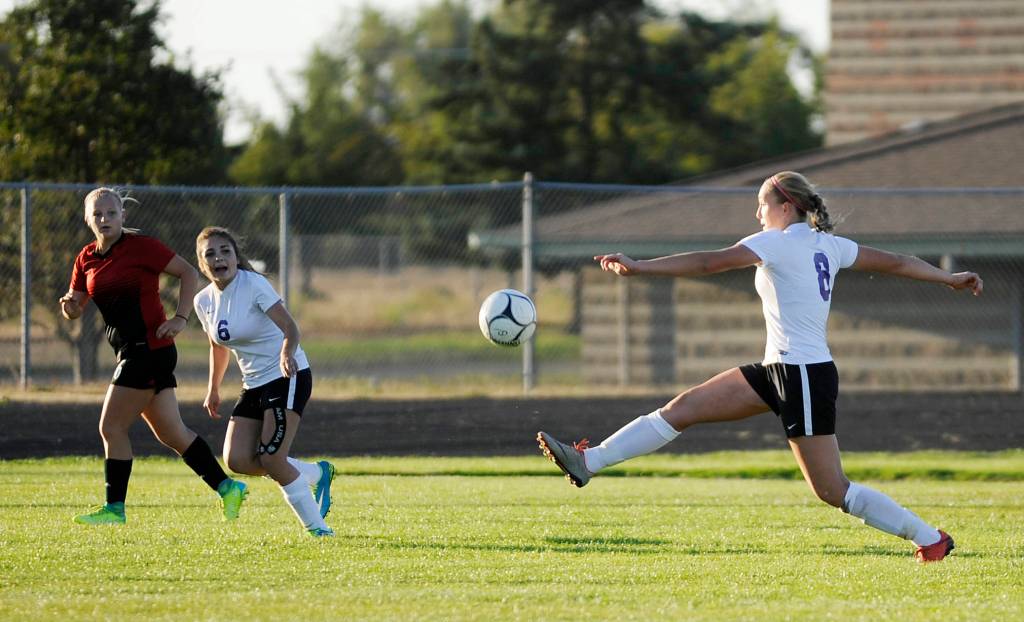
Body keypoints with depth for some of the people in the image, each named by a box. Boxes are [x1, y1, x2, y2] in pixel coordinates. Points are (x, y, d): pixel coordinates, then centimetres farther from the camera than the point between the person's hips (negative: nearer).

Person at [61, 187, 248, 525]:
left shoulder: (140, 246, -11)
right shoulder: (87, 258, 10)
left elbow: (189, 273, -8)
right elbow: (74, 306, 15)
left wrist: (180, 319, -16)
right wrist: (69, 304, -9)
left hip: (150, 346, -8)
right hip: (131, 352, 8)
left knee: (112, 427, -6)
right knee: (171, 433, 10)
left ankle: (114, 508, 1)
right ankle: (227, 488, 16)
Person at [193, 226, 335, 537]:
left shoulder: (254, 285, -16)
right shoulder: (204, 301, 4)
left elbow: (290, 328, -25)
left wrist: (287, 354, -45)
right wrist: (213, 390, 27)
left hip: (288, 377, -7)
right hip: (254, 384, 7)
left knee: (270, 458, -19)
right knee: (237, 460, -8)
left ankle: (316, 527, -4)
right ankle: (316, 474, 12)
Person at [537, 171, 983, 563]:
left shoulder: (777, 243, -13)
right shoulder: (828, 245, 10)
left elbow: (709, 263, -20)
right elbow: (896, 263, 17)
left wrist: (639, 267, -23)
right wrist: (951, 279, 30)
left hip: (804, 376, -10)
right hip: (780, 370, 10)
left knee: (831, 490, -6)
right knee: (685, 407, 2)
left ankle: (930, 539, 4)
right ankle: (589, 461, -1)